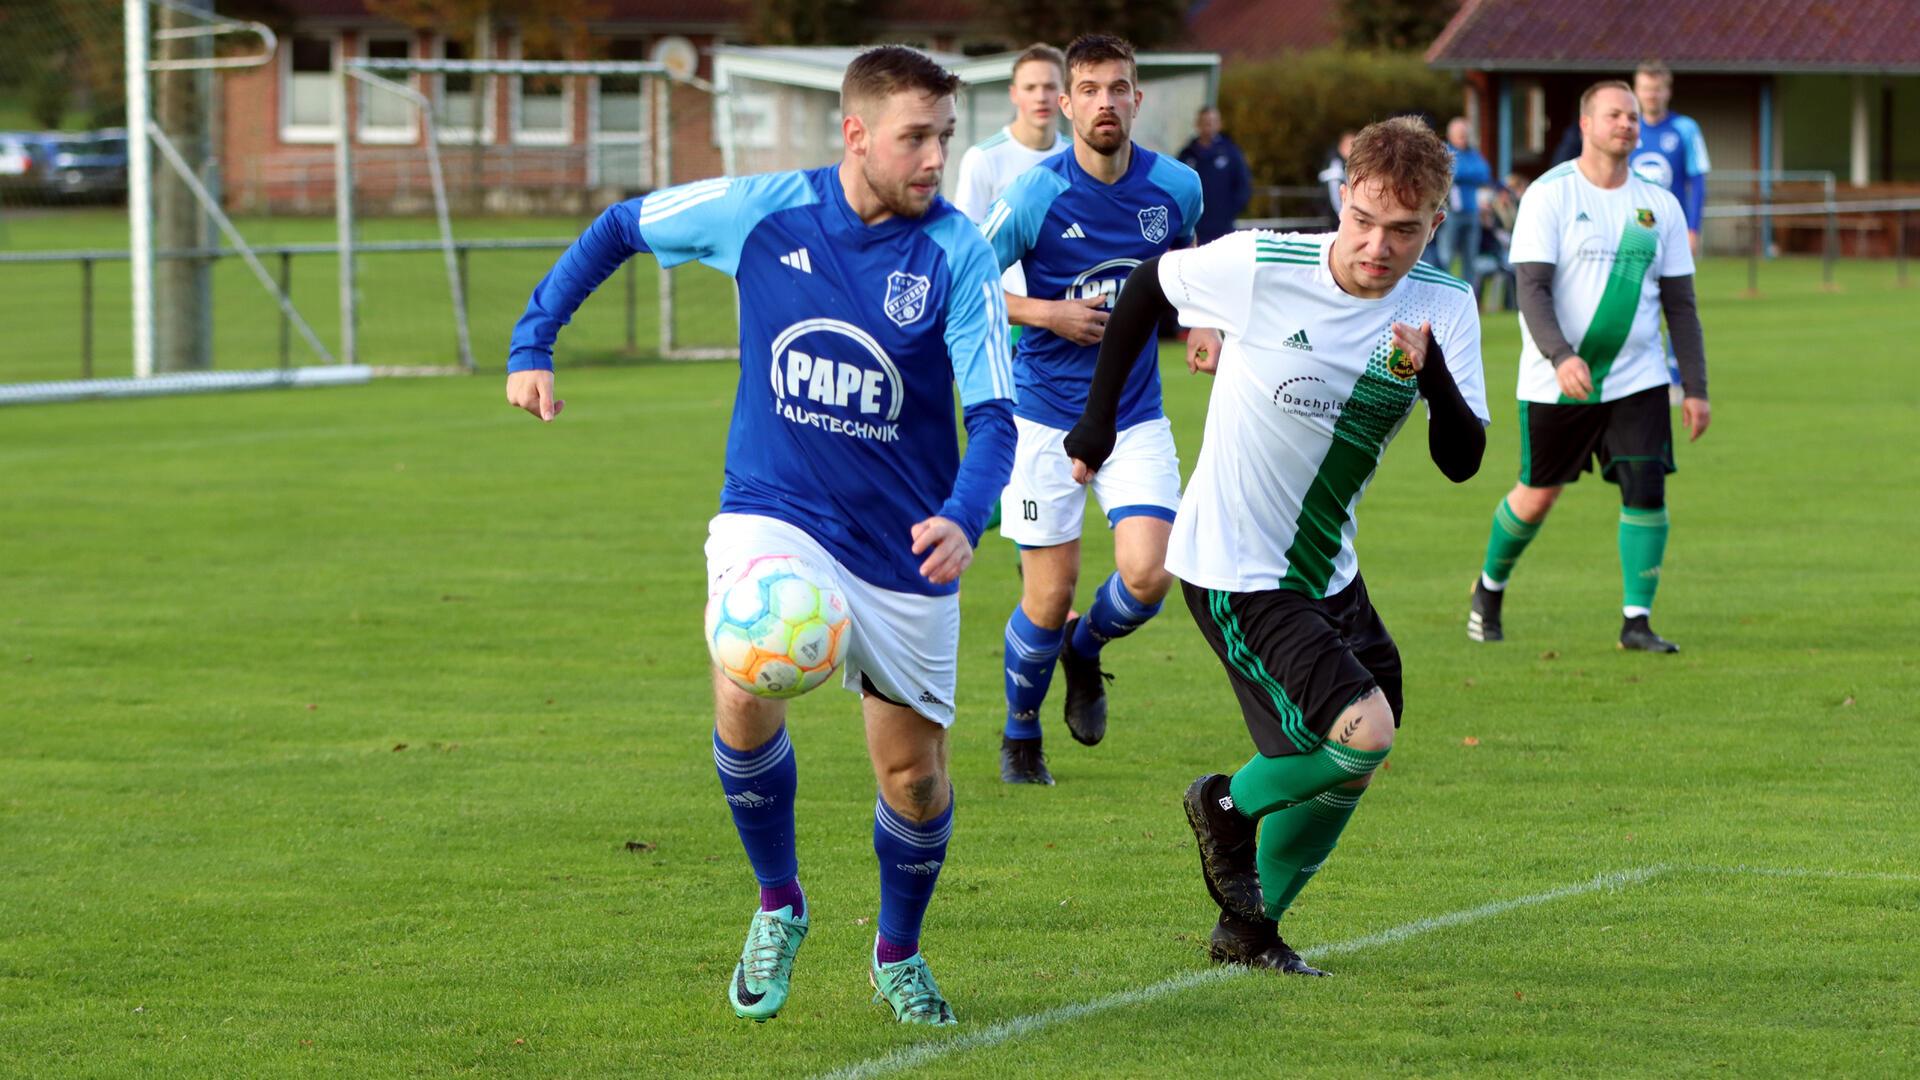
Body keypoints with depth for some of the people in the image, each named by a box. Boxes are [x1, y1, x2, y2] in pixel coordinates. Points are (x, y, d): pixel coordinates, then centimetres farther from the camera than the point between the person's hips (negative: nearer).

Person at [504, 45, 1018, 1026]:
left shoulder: (956, 253, -13)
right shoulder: (761, 211, -9)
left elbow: (993, 413, -16)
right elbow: (619, 228, 8)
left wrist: (965, 520, -36)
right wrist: (533, 341, 5)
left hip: (902, 544, 0)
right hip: (772, 509, 0)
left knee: (914, 776, 6)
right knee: (745, 696, -27)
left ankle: (898, 956, 36)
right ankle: (778, 907, -1)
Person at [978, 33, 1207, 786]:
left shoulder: (1177, 187, -2)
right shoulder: (1036, 196, -13)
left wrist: (1197, 323, 2)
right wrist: (1049, 313, -16)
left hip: (1136, 415, 3)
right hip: (1046, 418, -3)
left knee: (1147, 576, -14)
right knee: (1050, 597, 0)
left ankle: (1087, 647, 22)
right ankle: (1020, 733, 27)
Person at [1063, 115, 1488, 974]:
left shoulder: (1443, 310, -7)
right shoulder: (1260, 267, -18)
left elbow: (1462, 461, -13)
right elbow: (1147, 287, 1)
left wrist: (1432, 375, -32)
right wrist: (1098, 417, 5)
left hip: (1327, 574, 6)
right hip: (1234, 571, -6)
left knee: (1343, 773, 12)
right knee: (1362, 733, -20)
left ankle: (1248, 927, 32)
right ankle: (1230, 807, 8)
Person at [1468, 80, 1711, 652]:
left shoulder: (1659, 205, 5)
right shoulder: (1549, 195, -7)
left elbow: (1680, 304, 9)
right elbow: (1532, 289, -15)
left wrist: (1696, 389, 2)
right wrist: (1561, 357, -31)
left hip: (1637, 380, 3)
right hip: (1554, 384, -3)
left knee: (1646, 489, -11)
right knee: (1539, 495, 7)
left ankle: (1636, 620, -2)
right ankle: (1490, 585, 35)